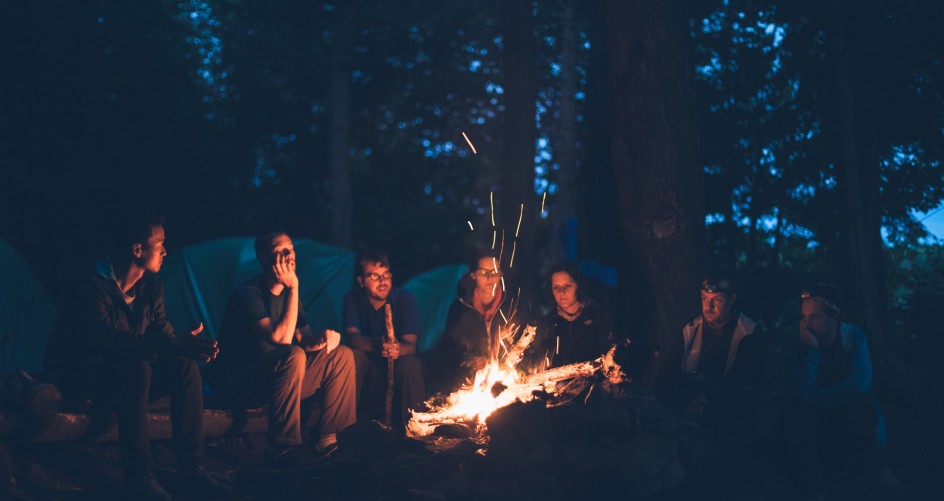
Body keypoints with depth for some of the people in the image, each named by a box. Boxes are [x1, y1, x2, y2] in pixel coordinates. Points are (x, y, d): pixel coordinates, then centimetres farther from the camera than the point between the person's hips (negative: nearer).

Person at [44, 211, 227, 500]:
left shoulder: (150, 287, 0)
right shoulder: (91, 288, -24)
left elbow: (164, 335, -2)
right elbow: (109, 342, -38)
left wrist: (186, 345, -28)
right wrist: (173, 345, -49)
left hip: (124, 376, 7)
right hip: (77, 377, -7)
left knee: (185, 367, -17)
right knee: (136, 369, -36)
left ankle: (191, 465, -13)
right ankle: (137, 477, -32)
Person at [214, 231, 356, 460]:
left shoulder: (287, 293, 10)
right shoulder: (248, 294, -17)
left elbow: (304, 339, 12)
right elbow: (281, 338, -28)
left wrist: (323, 338, -12)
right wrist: (293, 288, -25)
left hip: (277, 377, 9)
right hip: (238, 385, -9)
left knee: (342, 355, 1)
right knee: (293, 356, -36)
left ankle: (330, 438, -2)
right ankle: (283, 447, -29)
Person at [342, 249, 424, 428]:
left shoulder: (406, 298, -6)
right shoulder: (353, 299, -2)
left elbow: (410, 344, -16)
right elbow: (352, 337, -18)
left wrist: (398, 349, -43)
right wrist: (376, 345, -41)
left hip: (397, 369, 0)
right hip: (367, 371, 1)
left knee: (411, 364, -32)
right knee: (354, 356, -29)